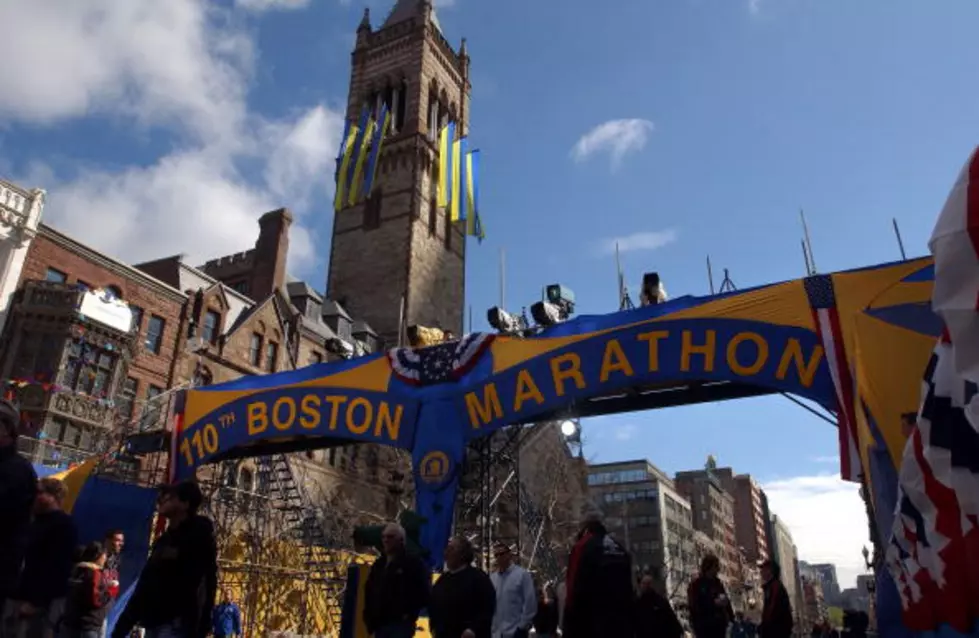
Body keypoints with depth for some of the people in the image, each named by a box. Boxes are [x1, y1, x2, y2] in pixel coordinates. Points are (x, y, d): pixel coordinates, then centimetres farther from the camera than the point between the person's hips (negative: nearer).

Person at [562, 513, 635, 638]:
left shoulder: (583, 547, -7)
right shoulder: (621, 549, 15)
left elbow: (575, 590, -13)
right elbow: (629, 589, 15)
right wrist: (629, 622, 19)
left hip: (592, 624, -6)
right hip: (622, 623, 7)